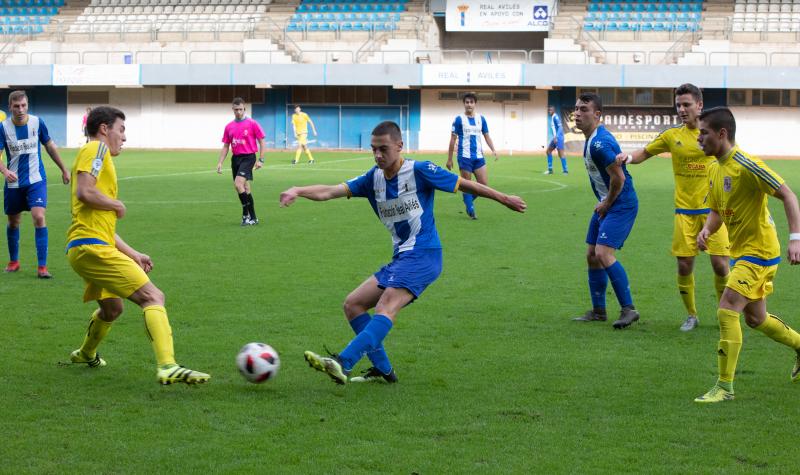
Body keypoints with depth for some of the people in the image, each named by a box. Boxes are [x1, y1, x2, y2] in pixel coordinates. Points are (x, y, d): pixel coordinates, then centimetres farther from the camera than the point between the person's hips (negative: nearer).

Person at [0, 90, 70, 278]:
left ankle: (42, 267, -14)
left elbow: (50, 146, 9)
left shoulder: (37, 122, -6)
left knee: (39, 218, -17)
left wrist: (64, 169, 15)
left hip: (36, 180, -1)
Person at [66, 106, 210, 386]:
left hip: (83, 249, 11)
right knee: (153, 298, -17)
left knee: (111, 308, 32)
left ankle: (85, 355, 54)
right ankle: (167, 367, -31)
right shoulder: (96, 148, -4)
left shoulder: (99, 154, 25)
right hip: (92, 247, -11)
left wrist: (132, 254, 24)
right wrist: (117, 205, -5)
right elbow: (84, 192, -22)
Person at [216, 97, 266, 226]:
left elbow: (261, 142, -2)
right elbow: (225, 146, 15)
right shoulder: (229, 127, 10)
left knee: (238, 184, -20)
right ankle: (251, 217, 20)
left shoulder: (252, 124, -5)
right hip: (236, 158, 6)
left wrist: (261, 160, -8)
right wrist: (220, 162, 7)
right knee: (244, 188, 10)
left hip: (248, 157, -6)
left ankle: (246, 214, -11)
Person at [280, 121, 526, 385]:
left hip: (423, 254, -8)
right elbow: (330, 192, -1)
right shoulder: (373, 178, 8)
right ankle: (382, 370, 8)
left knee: (385, 308, -26)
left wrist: (504, 199, 7)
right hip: (400, 258, 8)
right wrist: (297, 191, -19)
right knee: (353, 304, 6)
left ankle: (343, 363, -41)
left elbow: (464, 185, 1)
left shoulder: (419, 171, -8)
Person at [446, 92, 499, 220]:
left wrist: (493, 150, -4)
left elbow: (486, 136, 14)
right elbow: (453, 140, 0)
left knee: (484, 185, 0)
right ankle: (471, 210, 10)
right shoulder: (459, 119, -3)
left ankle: (468, 201, 24)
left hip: (478, 157, 4)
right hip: (465, 157, -4)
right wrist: (449, 159, -1)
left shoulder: (481, 119, 9)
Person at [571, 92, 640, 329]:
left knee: (603, 254, -18)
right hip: (606, 204, 11)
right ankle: (598, 311, 21)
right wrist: (603, 203, 14)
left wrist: (606, 204, -11)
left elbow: (618, 178, -24)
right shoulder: (591, 139, 9)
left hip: (621, 204, -11)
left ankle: (628, 309, -11)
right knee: (592, 255, 11)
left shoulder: (600, 144, -24)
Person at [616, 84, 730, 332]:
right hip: (684, 211, 2)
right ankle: (691, 315, 18)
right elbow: (645, 153, 13)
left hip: (712, 209, -2)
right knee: (684, 264, -1)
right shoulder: (672, 135, 4)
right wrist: (628, 157, -6)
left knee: (720, 263, -7)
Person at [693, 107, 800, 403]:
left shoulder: (746, 165, -20)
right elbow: (717, 211, 18)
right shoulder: (715, 169, 7)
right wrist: (707, 229, -5)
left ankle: (725, 387, -10)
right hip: (741, 252, 10)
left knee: (727, 311, -16)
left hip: (759, 251, -10)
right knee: (755, 318, 19)